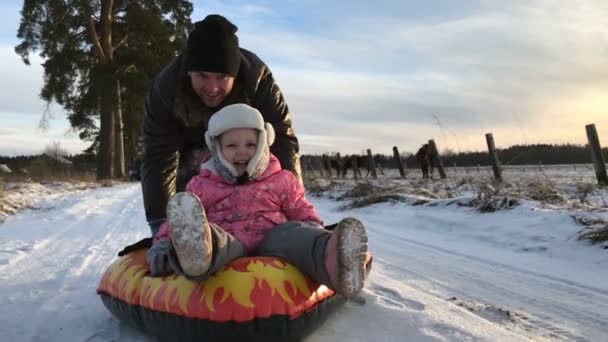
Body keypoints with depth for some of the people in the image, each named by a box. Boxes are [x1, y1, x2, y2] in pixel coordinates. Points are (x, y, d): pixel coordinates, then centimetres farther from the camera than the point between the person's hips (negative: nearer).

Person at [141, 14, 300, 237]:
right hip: (191, 146, 0)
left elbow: (282, 138, -34)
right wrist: (160, 222, -39)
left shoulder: (257, 77, -36)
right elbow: (159, 158, -33)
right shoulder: (166, 87, -34)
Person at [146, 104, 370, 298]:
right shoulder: (201, 185, 17)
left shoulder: (281, 180, 19)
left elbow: (302, 213, 20)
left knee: (291, 232, -32)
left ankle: (332, 259, -67)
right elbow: (175, 221, 16)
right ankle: (197, 252, -73)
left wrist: (314, 231, -3)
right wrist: (162, 244, -4)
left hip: (270, 242, 1)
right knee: (211, 234, -33)